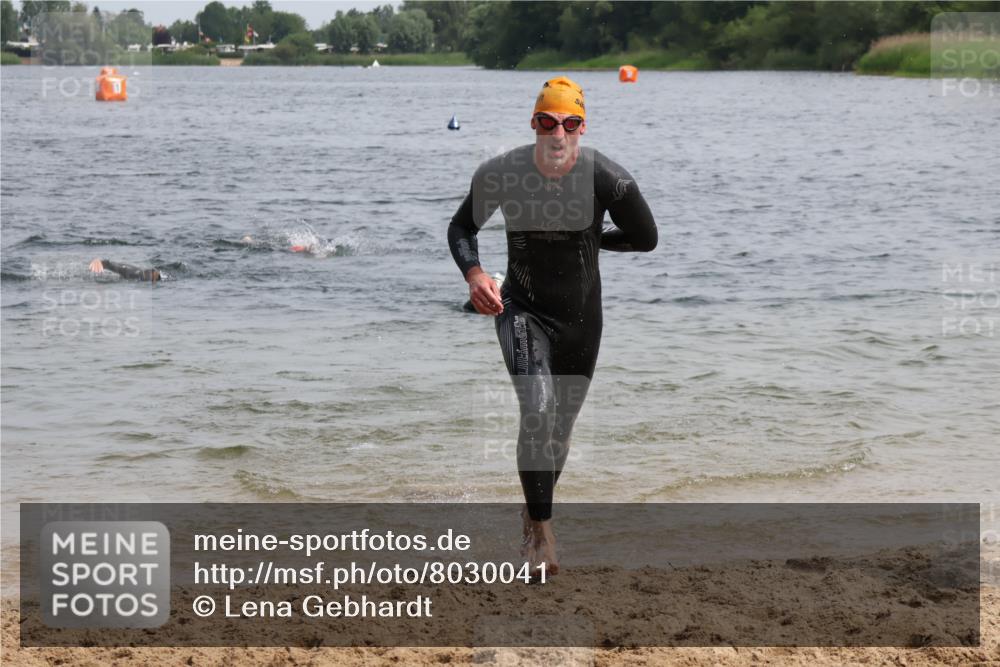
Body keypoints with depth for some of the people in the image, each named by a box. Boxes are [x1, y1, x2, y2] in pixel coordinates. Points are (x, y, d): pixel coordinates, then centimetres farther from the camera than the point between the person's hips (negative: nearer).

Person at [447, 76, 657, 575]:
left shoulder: (609, 180, -16)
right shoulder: (500, 174, -14)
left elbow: (646, 239, 1)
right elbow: (461, 227, 1)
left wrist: (589, 239, -1)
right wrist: (473, 274, -17)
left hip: (581, 318, 2)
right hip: (522, 310, -2)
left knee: (561, 426, 14)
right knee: (537, 408, -24)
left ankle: (534, 516, 39)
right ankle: (542, 532, -16)